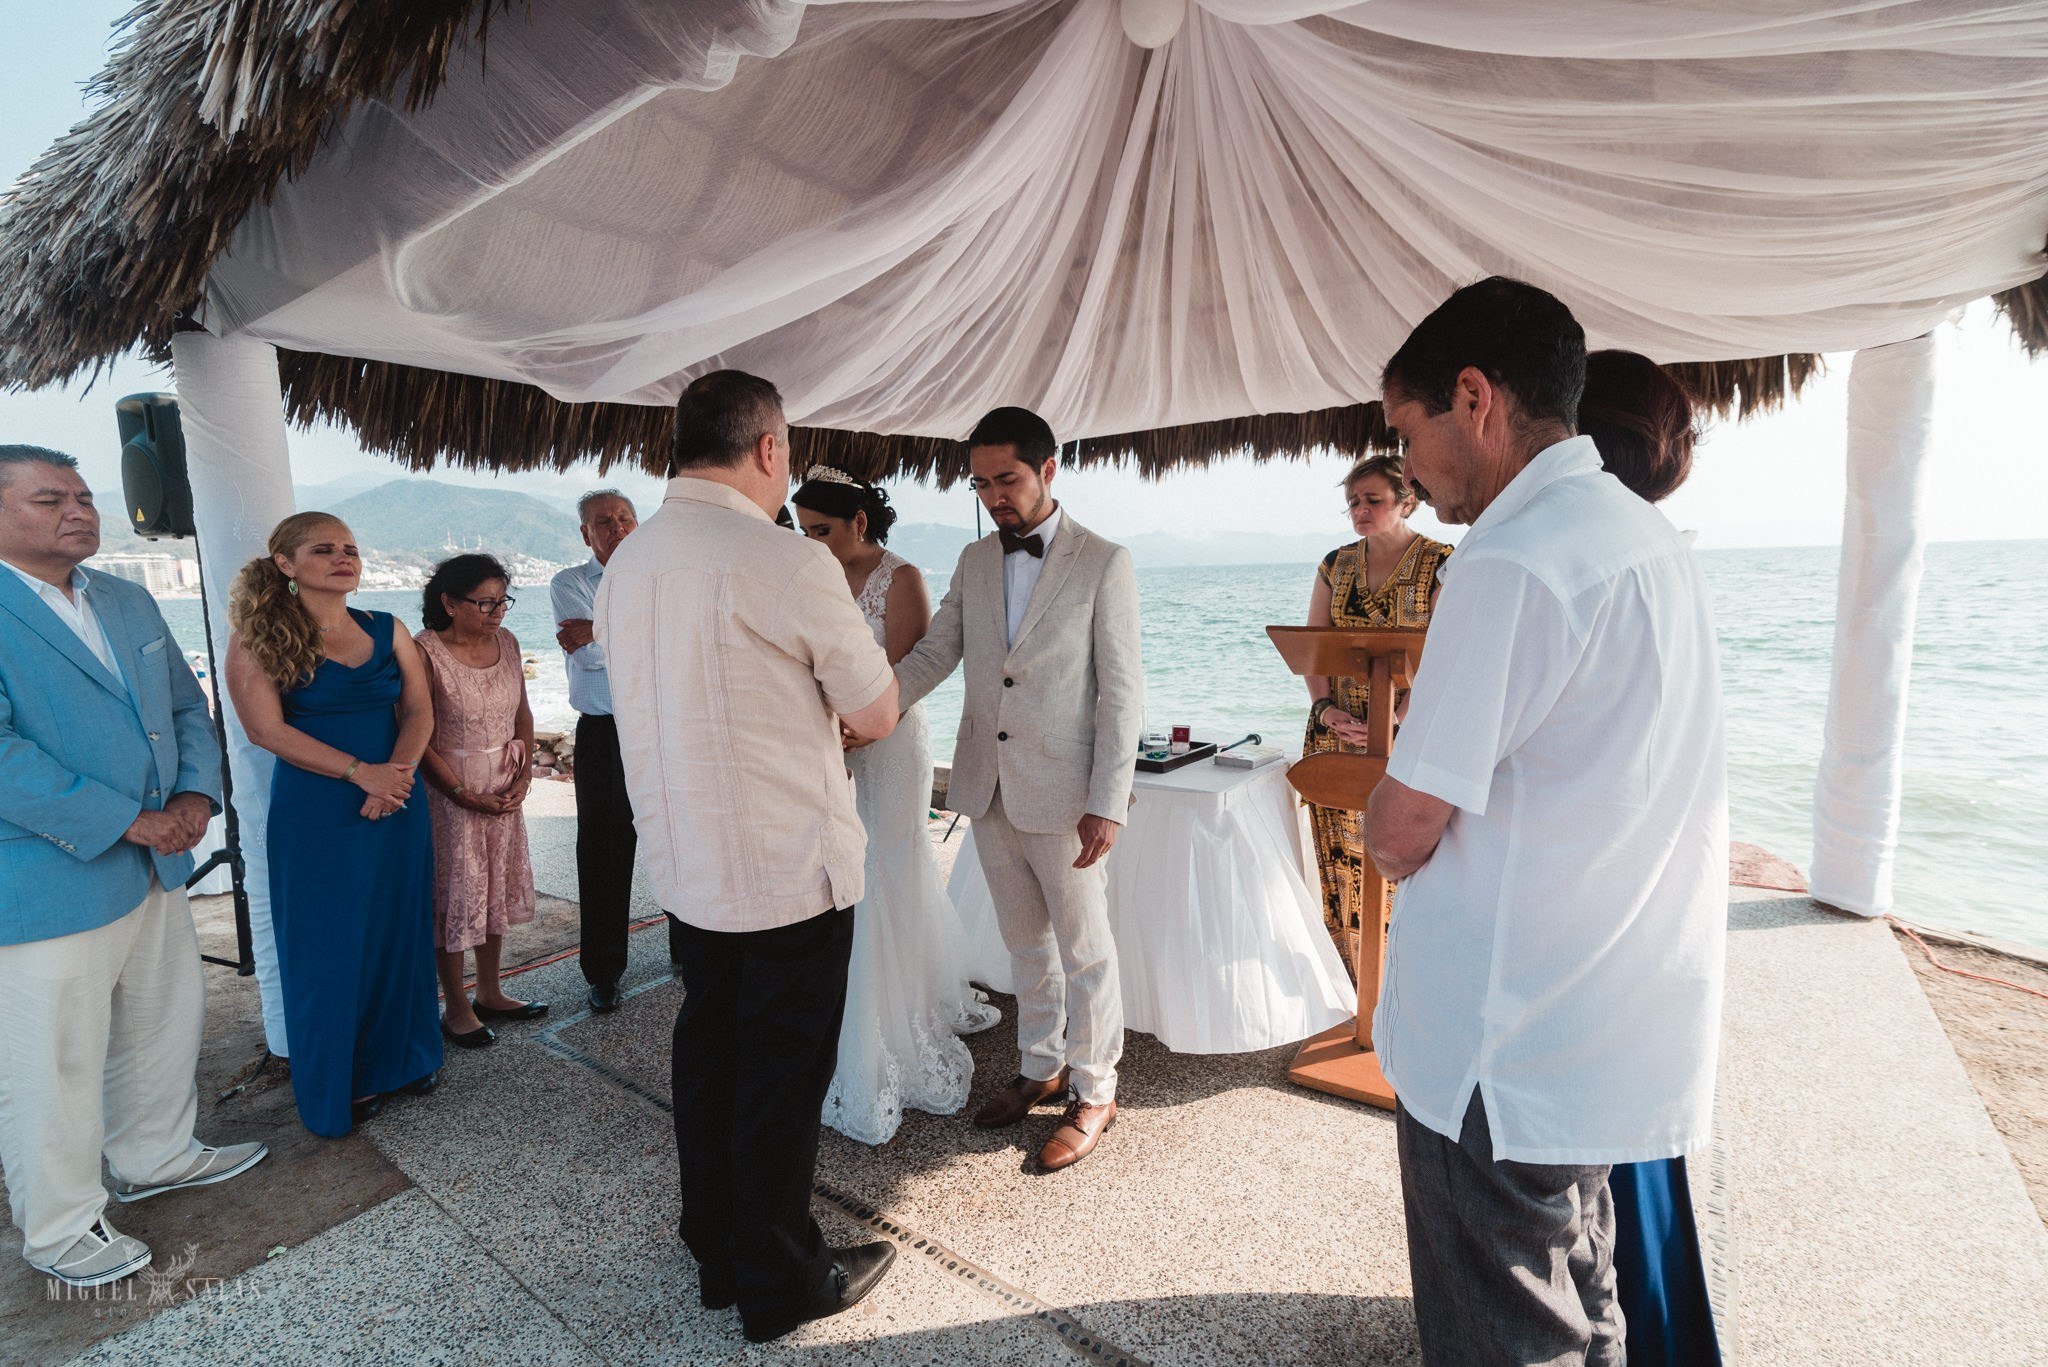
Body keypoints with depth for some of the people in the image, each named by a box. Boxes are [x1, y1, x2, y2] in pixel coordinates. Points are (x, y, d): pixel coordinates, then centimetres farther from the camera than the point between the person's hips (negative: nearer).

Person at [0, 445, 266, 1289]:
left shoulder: (129, 602, 10)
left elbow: (185, 706, 13)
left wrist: (196, 795, -4)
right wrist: (128, 822, -19)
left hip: (155, 870, 8)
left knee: (166, 1026, 21)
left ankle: (157, 1157, 42)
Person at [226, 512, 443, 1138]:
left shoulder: (388, 631, 7)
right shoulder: (258, 638, -4)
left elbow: (419, 711, 3)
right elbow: (267, 728, -12)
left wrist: (399, 771, -14)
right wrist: (360, 772, -18)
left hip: (397, 804, 4)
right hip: (314, 812, -4)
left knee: (399, 934, 12)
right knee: (328, 946, 6)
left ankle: (401, 1058, 31)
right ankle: (337, 1084, 24)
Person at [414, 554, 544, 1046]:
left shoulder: (505, 641, 2)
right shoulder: (425, 653, -16)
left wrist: (524, 773, -2)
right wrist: (465, 795, -15)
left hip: (505, 789, 6)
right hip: (448, 792, -6)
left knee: (497, 888, 15)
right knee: (453, 892, 5)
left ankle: (490, 992, 32)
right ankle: (456, 1009, 20)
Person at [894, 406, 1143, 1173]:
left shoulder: (1103, 564, -7)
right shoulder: (973, 562, 8)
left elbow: (1120, 691, -10)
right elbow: (934, 654, 3)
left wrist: (1108, 802, -14)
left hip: (1063, 793, -5)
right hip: (987, 787, 5)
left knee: (1083, 948, 9)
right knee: (1025, 942, 19)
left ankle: (1093, 1092, 28)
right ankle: (1041, 1067, 38)